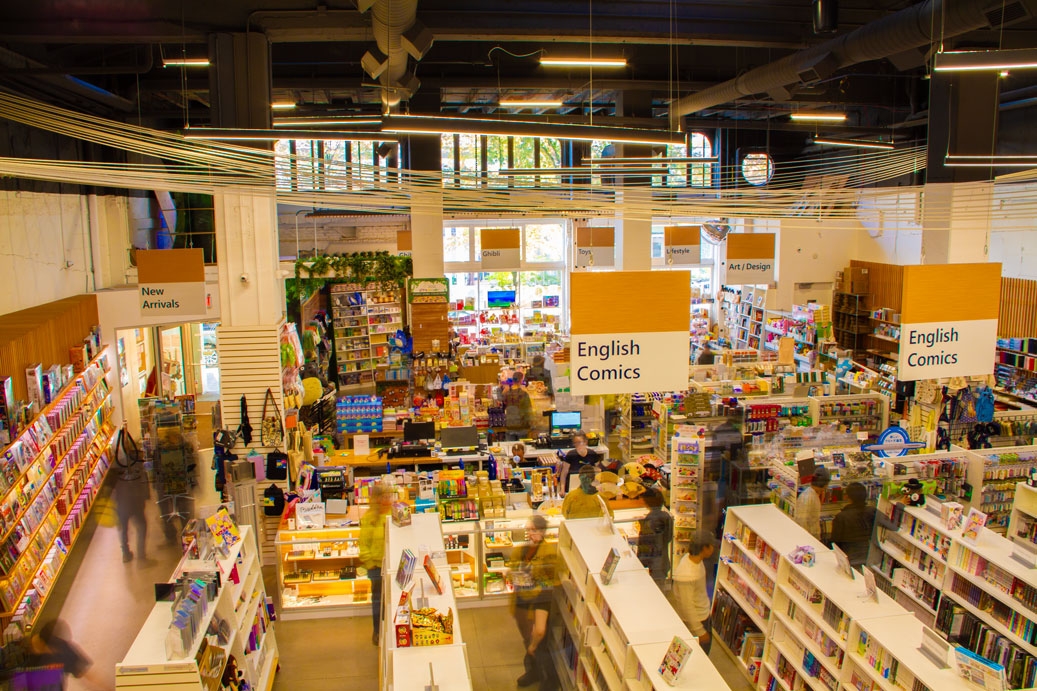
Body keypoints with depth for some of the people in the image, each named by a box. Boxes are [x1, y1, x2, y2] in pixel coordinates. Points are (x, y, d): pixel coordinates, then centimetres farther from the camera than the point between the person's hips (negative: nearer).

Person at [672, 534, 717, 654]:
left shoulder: (694, 558, -8)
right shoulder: (686, 575, -36)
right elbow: (687, 606, -27)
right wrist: (699, 631, -19)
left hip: (703, 614, 9)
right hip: (694, 620, -9)